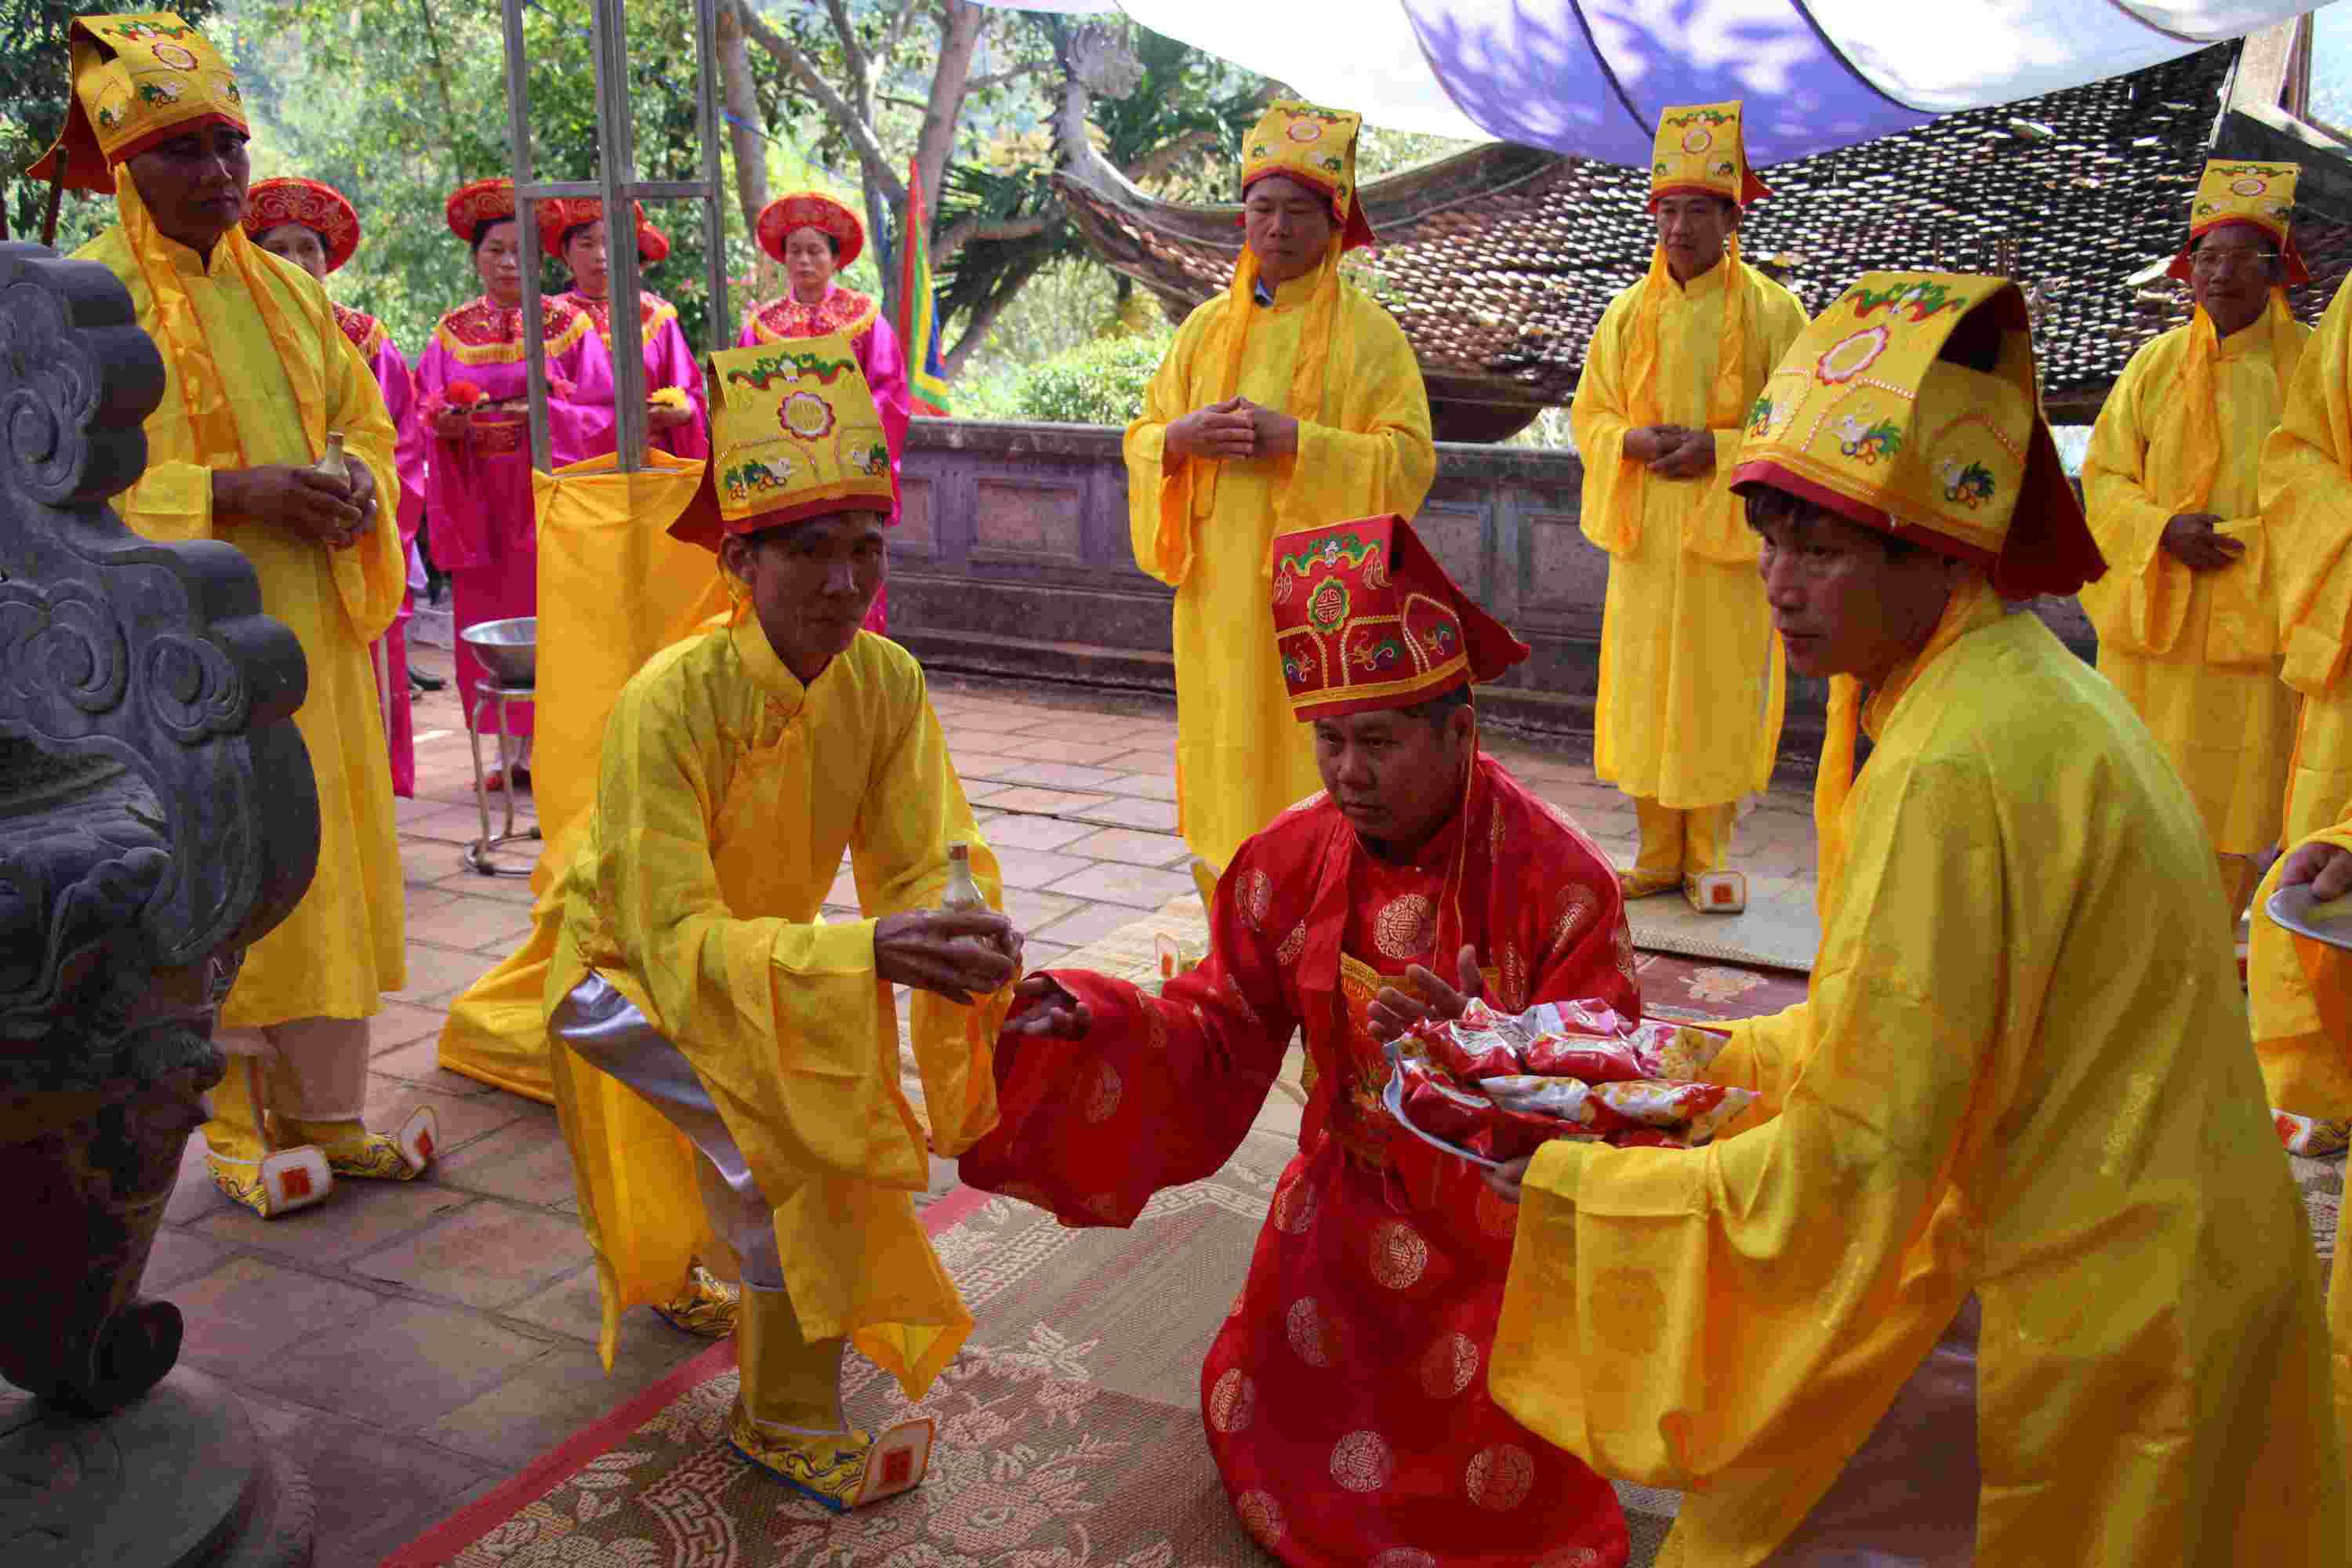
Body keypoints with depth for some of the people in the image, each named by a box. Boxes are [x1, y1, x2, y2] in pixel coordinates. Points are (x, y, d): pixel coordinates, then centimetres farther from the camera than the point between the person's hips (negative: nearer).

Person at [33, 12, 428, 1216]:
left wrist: (355, 480, -4)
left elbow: (363, 414, 18)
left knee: (326, 865, 9)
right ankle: (238, 1131, 13)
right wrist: (232, 494, -21)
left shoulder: (286, 288, 12)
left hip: (312, 626, 6)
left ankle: (323, 1113, 21)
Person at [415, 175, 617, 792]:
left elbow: (603, 410, -2)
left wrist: (545, 413, -17)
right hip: (479, 497, 3)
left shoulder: (566, 324, 3)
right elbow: (425, 411, 9)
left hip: (547, 488, -3)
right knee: (488, 621, 2)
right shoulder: (452, 332, 11)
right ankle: (511, 748, 9)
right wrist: (446, 421, -12)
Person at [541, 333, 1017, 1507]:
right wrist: (870, 952, -51)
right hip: (629, 972, -5)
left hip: (760, 958, 6)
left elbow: (927, 862, -21)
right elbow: (676, 940, -38)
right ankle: (788, 1420, -3)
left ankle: (694, 1265, 46)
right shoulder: (671, 703, -34)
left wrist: (971, 942, -45)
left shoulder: (885, 682, -19)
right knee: (784, 1137, -24)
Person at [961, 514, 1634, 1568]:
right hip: (1346, 1210, 4)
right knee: (1276, 1440, 14)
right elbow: (1217, 1044, -6)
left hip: (1507, 1231, -3)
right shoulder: (1292, 862, -10)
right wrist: (1086, 1019, -23)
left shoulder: (1560, 881, -21)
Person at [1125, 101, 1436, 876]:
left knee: (1310, 757, -5)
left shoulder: (1366, 332, -1)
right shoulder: (1207, 326, 12)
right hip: (1219, 593, 4)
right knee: (1225, 756, 5)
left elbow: (1408, 460, -9)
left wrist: (1295, 441, -19)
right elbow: (1142, 439, 14)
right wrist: (1182, 437, -8)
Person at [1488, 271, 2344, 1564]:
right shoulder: (2019, 683, 4)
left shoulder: (1957, 766, -26)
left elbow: (1851, 1171, -23)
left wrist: (1567, 1189, -15)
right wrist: (1723, 1058, 11)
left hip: (2080, 1318, -9)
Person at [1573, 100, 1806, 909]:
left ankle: (1710, 853, 13)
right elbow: (1588, 414, 10)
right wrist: (1633, 440, -10)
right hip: (1645, 536, 3)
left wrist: (1717, 449, -16)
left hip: (1731, 535, -3)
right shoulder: (1626, 313, 7)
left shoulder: (1771, 310, -3)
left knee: (1720, 690, 0)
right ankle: (1658, 852, 15)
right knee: (1642, 691, 4)